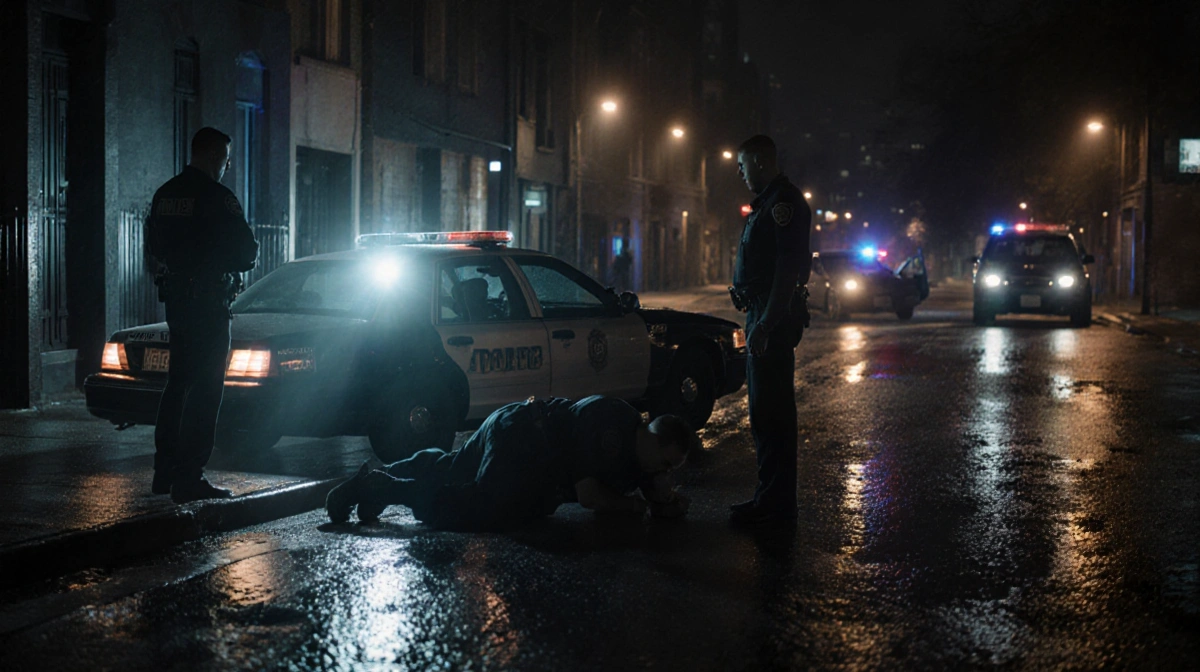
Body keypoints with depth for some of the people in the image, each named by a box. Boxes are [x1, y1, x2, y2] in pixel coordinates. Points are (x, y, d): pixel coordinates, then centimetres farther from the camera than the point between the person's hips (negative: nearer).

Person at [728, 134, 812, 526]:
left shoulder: (783, 201, -13)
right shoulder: (769, 201, 20)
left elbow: (787, 267, -22)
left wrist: (766, 323, -25)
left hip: (772, 318, -11)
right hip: (763, 315, 11)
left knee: (770, 411, -9)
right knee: (766, 409, 15)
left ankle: (776, 502, -6)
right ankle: (773, 496, 23)